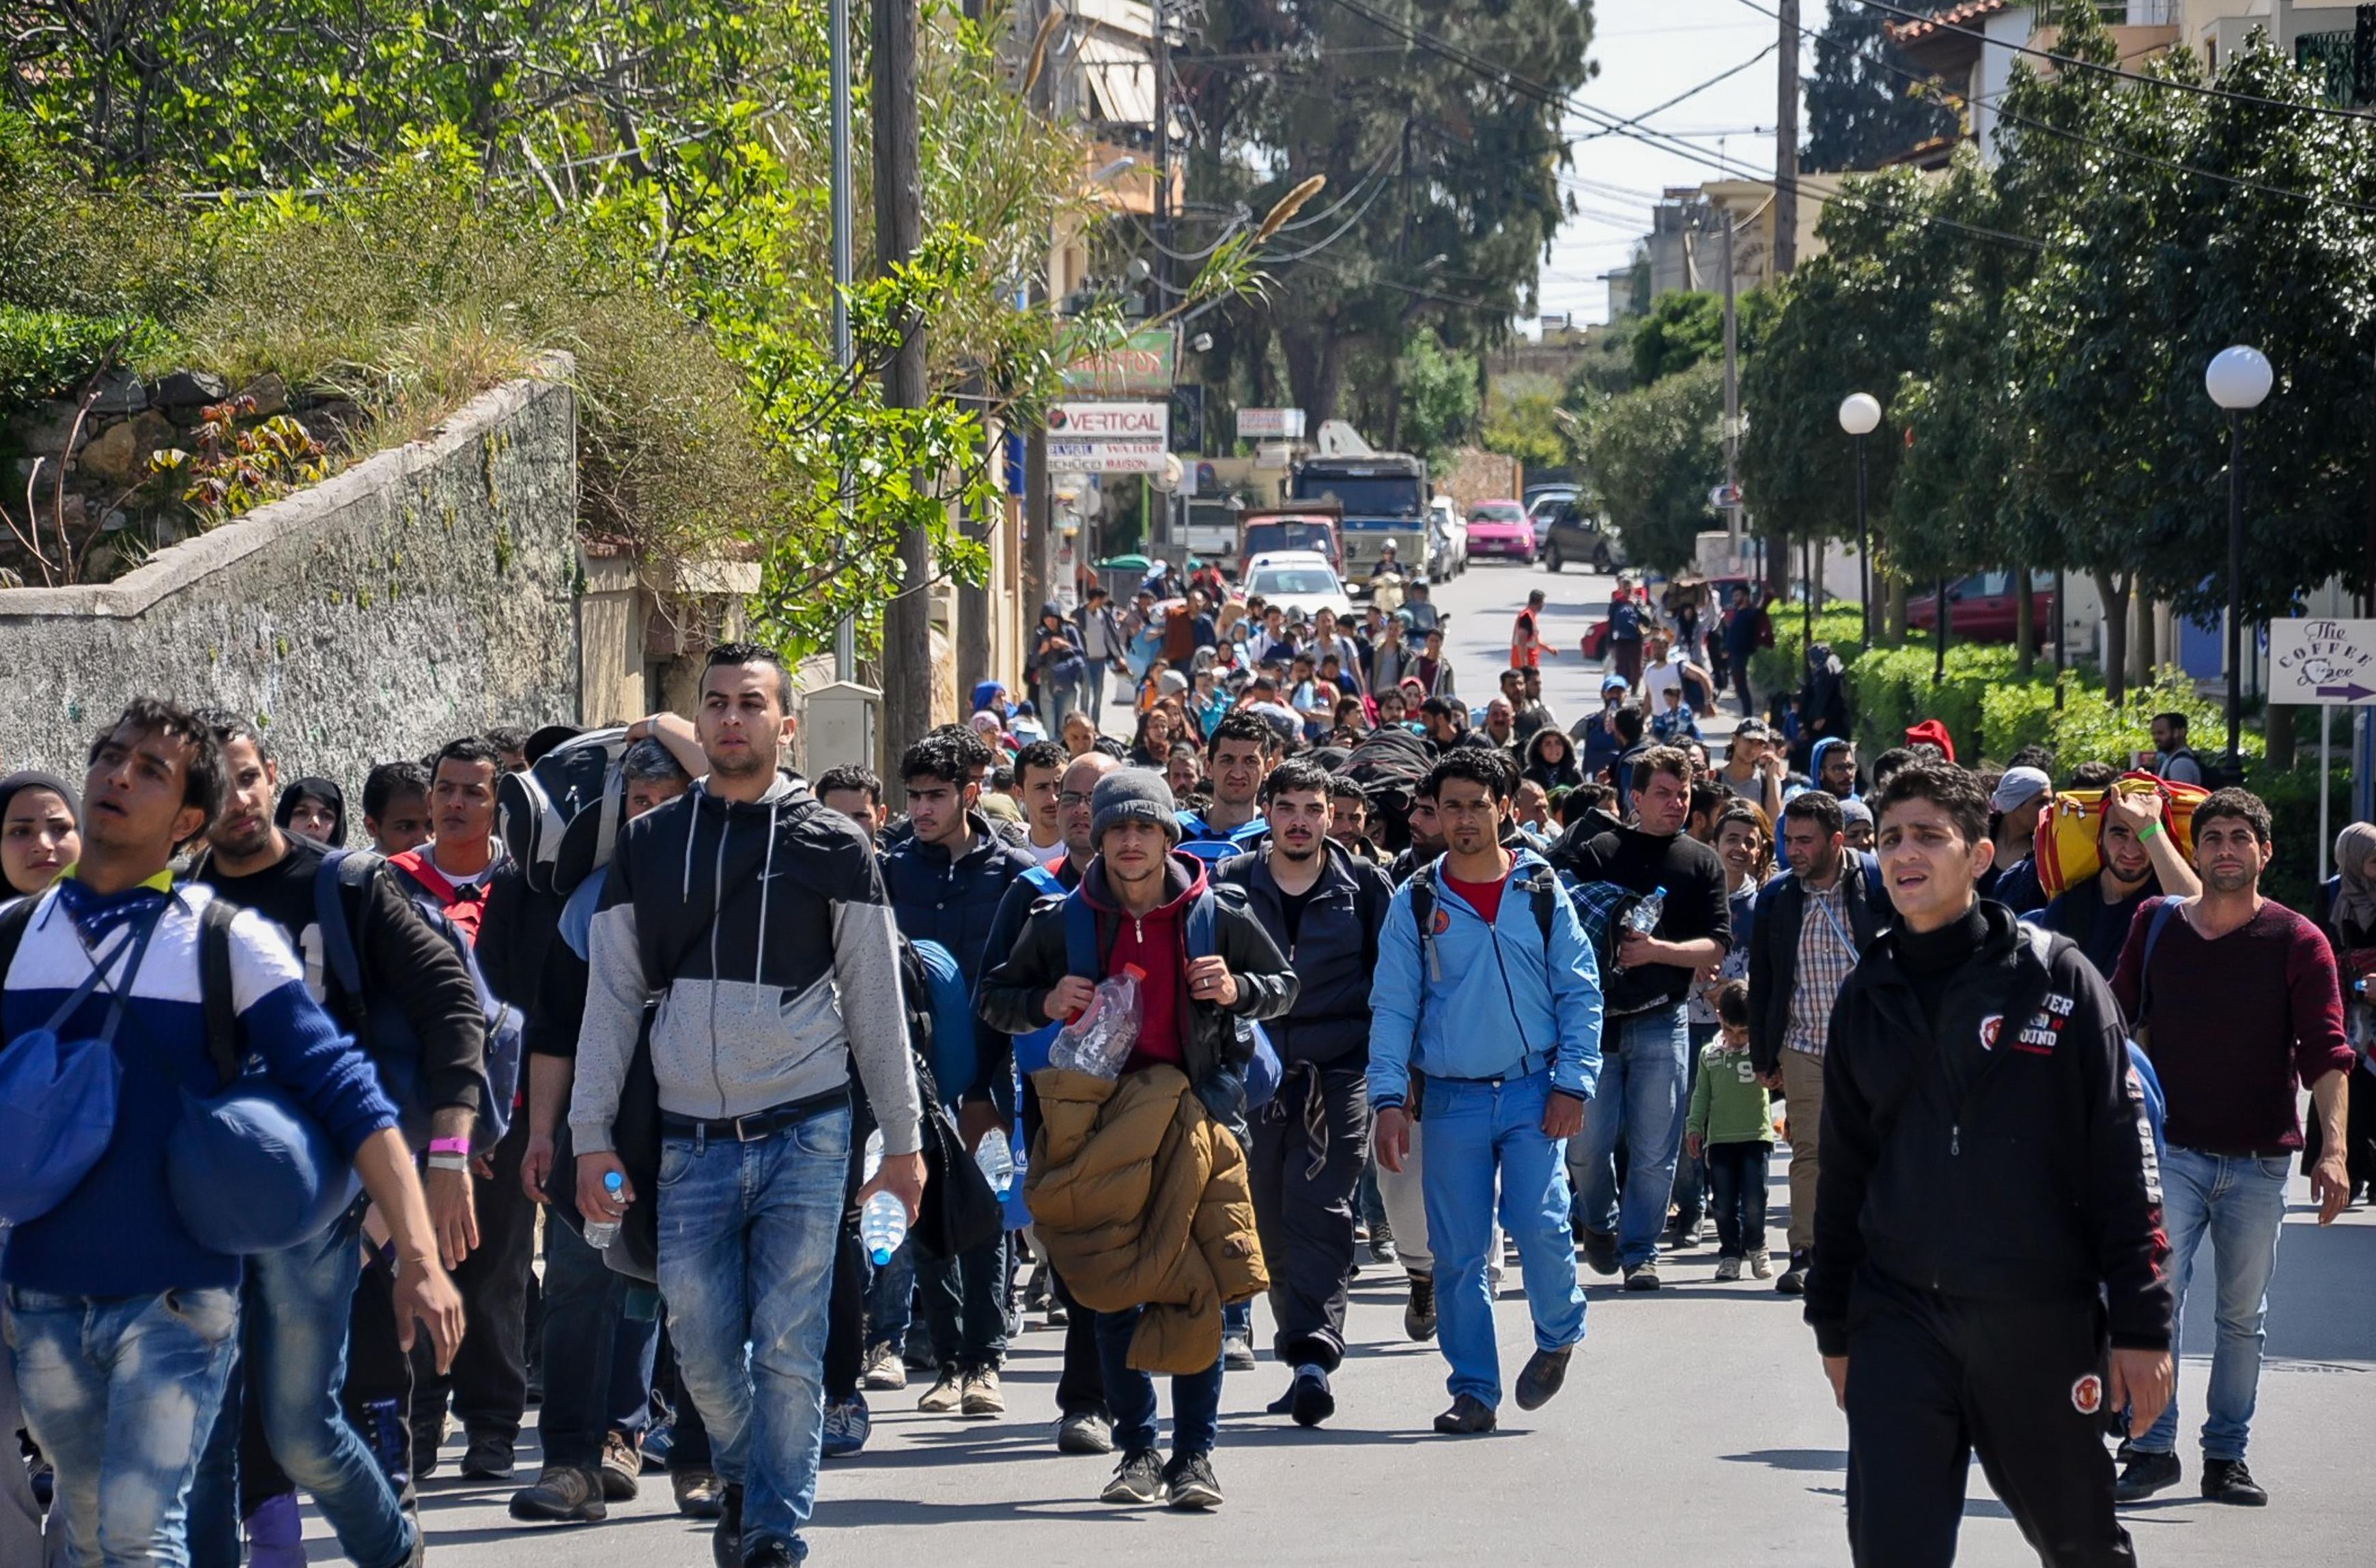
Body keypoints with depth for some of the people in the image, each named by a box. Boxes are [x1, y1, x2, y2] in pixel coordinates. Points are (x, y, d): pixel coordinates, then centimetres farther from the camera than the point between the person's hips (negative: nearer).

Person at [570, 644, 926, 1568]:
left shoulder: (832, 845, 3)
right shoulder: (648, 846, 8)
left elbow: (876, 1001, 5)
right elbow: (611, 999, 9)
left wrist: (903, 1140, 4)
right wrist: (590, 1136, 3)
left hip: (804, 1132, -2)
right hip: (691, 1138, 2)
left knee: (789, 1348, -4)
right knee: (702, 1348, 4)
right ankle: (744, 1479, 31)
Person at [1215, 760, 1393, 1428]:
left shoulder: (1363, 886, 4)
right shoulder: (1228, 885, 8)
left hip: (1339, 1071, -3)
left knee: (1318, 1212, -14)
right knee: (1271, 1220, 4)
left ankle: (1313, 1354, -21)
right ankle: (1306, 1355, 15)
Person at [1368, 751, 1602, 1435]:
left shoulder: (1541, 893, 4)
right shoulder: (1416, 903, 5)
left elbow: (1580, 993, 4)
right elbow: (1392, 1007, 3)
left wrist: (1573, 1083, -5)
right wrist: (1389, 1101, -6)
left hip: (1533, 1091, -1)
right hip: (1451, 1097, 1)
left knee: (1539, 1223, -14)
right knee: (1458, 1251, 1)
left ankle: (1558, 1334, 14)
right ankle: (1474, 1392, 11)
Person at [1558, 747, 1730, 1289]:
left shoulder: (1702, 863, 8)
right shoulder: (1596, 853, 5)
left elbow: (1715, 948, 1)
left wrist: (1656, 950, -14)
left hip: (1662, 1023, 1)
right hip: (1595, 1016, -1)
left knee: (1654, 1151, -1)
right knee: (1588, 1142, -1)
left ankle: (1639, 1252, 10)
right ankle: (1598, 1222, 26)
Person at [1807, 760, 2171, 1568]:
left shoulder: (2056, 978, -4)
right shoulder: (1867, 997, 8)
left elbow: (2123, 1160, -5)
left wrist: (2142, 1323, -9)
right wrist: (1834, 1325, 16)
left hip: (2040, 1320, -3)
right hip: (1899, 1321, 3)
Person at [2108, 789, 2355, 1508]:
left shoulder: (2297, 942, -1)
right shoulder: (2155, 925, 4)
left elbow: (2326, 1054, -5)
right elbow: (2117, 1019, 13)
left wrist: (2333, 1149, -16)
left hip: (2260, 1160, 0)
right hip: (2171, 1147, 0)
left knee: (2243, 1316, 7)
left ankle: (2227, 1456, 16)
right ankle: (2151, 1449, -5)